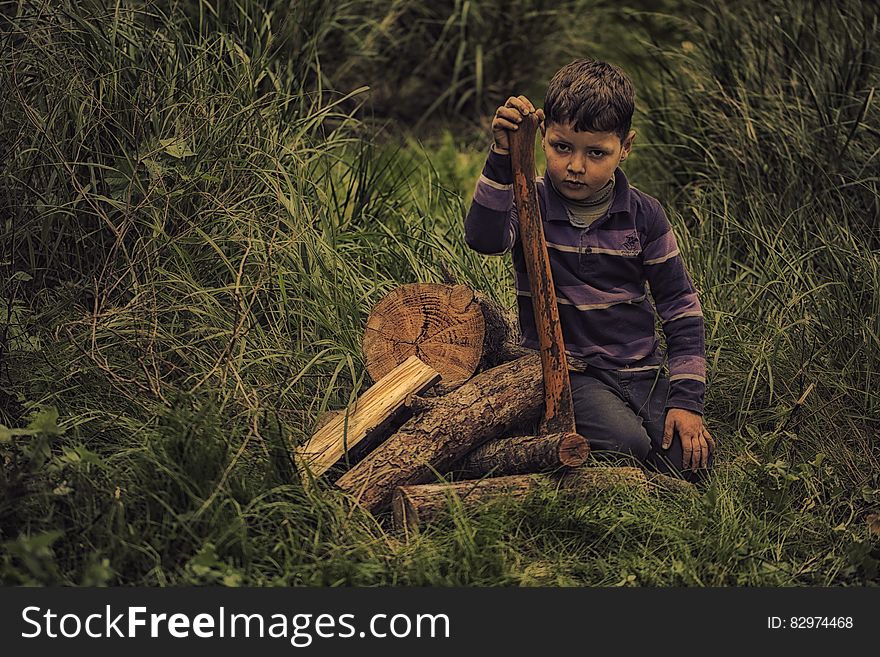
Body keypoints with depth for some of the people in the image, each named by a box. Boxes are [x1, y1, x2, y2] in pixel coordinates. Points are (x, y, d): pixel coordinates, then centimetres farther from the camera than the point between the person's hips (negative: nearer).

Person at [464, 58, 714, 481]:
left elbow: (681, 307, 5)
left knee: (691, 459, -14)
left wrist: (686, 400, -2)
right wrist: (503, 156, -34)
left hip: (642, 372, 4)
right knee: (627, 445, -29)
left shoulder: (644, 215, 2)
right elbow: (483, 239, -26)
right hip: (565, 372, -3)